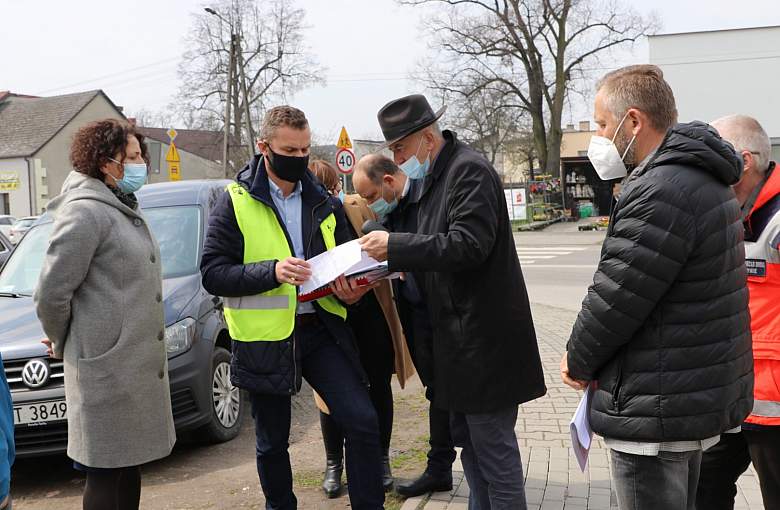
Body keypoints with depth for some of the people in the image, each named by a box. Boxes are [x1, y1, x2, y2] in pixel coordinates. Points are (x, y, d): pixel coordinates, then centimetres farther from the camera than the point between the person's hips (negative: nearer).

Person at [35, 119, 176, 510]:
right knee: (107, 473, 0)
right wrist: (62, 342, -1)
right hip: (107, 366, -9)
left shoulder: (126, 209, 15)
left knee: (129, 463, 17)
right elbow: (51, 292, -17)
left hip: (138, 360, 9)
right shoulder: (85, 212, -15)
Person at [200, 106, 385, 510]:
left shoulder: (324, 203, 8)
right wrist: (271, 271, -24)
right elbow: (212, 273, -9)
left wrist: (349, 291, -8)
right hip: (264, 338, -2)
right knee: (272, 442, 12)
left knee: (362, 422, -8)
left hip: (320, 328, 2)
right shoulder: (235, 203, -3)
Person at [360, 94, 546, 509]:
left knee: (493, 449, -2)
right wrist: (396, 259, 6)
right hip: (459, 335, 10)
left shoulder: (469, 170, -14)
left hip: (485, 336, -10)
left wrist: (395, 246, -22)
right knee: (468, 441, 18)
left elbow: (468, 244, -25)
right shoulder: (435, 177, 15)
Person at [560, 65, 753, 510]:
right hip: (701, 395, 10)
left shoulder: (661, 192, -23)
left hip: (656, 409, -10)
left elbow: (614, 297, -21)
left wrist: (578, 361, -3)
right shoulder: (702, 179, 11)